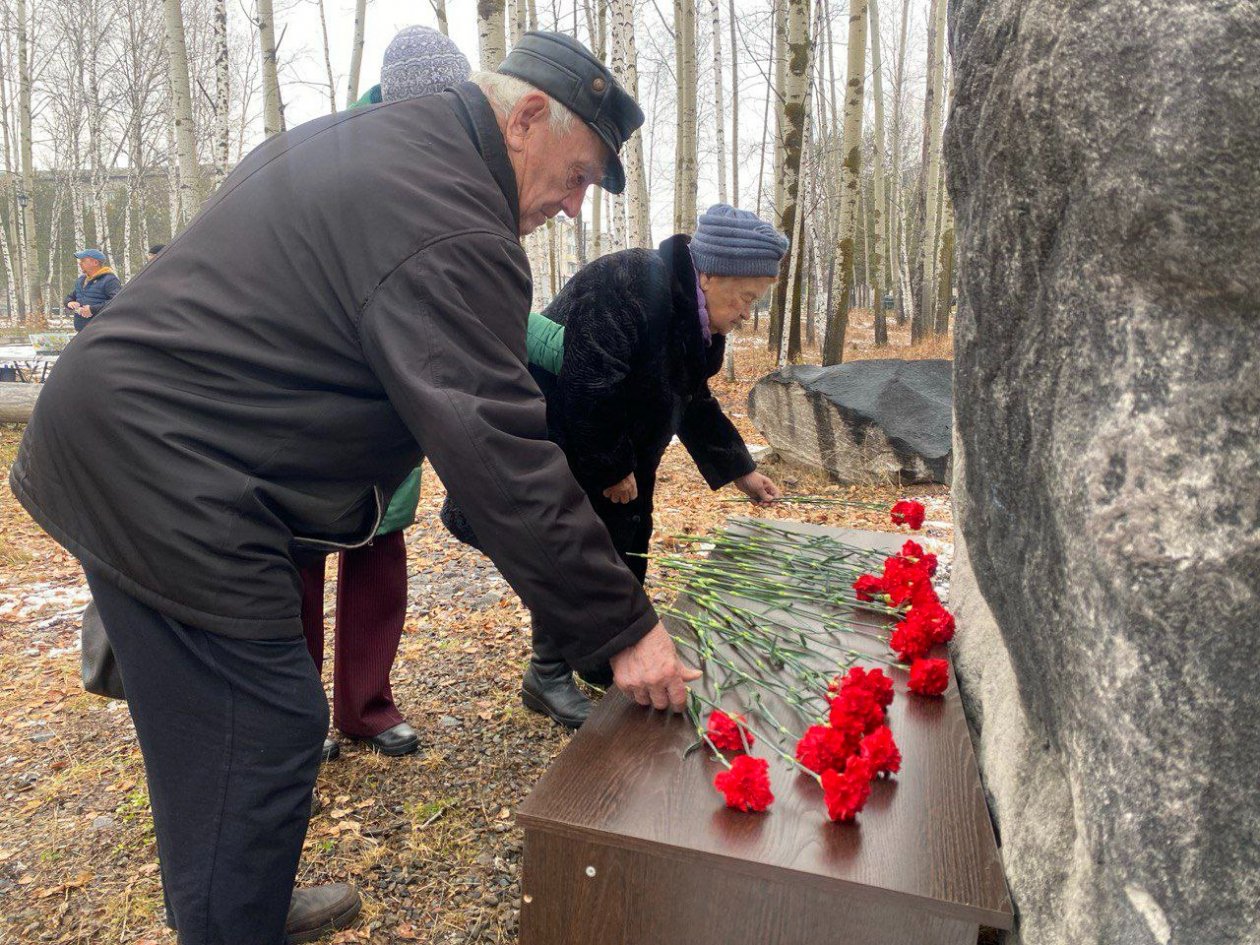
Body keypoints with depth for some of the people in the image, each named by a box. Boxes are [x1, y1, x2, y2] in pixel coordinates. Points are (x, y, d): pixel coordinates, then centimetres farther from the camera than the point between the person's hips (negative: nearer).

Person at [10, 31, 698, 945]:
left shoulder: (366, 140, 13)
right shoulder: (450, 228, -21)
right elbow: (500, 454, -26)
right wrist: (621, 630, -19)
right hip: (164, 481, -11)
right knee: (262, 735, -1)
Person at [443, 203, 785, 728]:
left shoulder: (694, 319, 3)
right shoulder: (625, 286, -28)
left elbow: (695, 406, 13)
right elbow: (587, 390, -31)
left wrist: (740, 472, 11)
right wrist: (612, 469, -21)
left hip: (611, 452, 9)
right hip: (555, 441, -9)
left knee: (625, 547, 12)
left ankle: (608, 660, 29)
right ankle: (547, 676, 8)